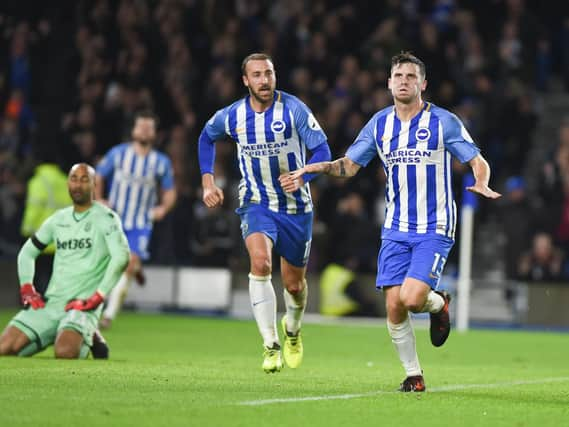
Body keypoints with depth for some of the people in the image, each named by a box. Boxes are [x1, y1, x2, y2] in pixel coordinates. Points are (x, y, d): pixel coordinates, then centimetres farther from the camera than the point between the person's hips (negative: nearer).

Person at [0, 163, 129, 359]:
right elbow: (27, 252, 24)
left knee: (65, 352, -33)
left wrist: (97, 298, -19)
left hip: (84, 304, -5)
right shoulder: (58, 219, 14)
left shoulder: (106, 218, -3)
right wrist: (27, 289, 8)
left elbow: (121, 257, -16)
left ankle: (88, 340, 3)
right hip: (50, 302, 5)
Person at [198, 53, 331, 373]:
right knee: (260, 262, -28)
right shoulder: (232, 116, -4)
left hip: (296, 207, 0)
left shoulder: (293, 109, -13)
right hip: (257, 205, 0)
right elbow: (207, 138, 17)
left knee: (294, 284, 10)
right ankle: (271, 346, -26)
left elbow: (321, 149, -16)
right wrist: (208, 181, 6)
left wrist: (302, 177, -35)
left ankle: (292, 329, 45)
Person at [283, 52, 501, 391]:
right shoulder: (380, 124, 6)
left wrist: (482, 185, -26)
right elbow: (349, 165, 12)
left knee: (412, 298, -19)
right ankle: (413, 374, 13)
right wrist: (315, 167, -6)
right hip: (396, 229, 4)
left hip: (435, 228, -4)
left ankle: (438, 303, 18)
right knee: (394, 306, -4)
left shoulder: (443, 122, -6)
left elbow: (479, 162, -4)